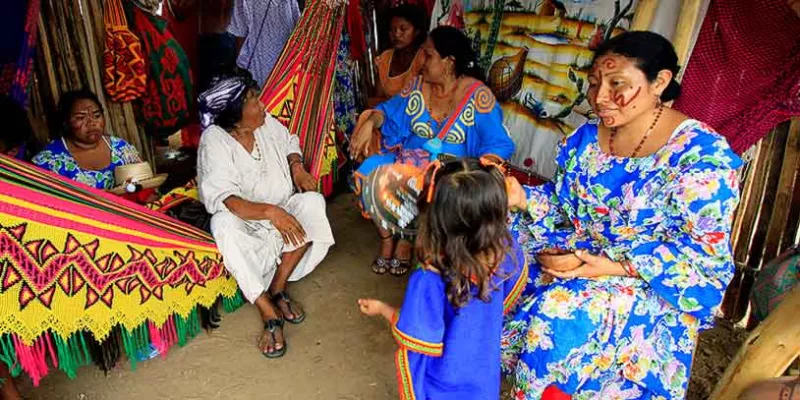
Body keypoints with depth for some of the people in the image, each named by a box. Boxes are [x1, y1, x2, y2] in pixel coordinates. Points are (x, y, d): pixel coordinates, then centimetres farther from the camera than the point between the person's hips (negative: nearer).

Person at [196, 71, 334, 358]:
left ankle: (278, 289, -13)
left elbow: (289, 143, 18)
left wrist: (296, 166, -4)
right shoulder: (215, 141, -20)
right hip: (245, 222, -4)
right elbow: (223, 200, -31)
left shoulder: (266, 123, -5)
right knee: (224, 223, -36)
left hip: (282, 211, 5)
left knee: (313, 201, -23)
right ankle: (269, 314, -30)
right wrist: (270, 211, -44)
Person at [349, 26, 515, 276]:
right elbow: (389, 111, 13)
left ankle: (407, 240, -4)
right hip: (409, 158, 5)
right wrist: (369, 123, -9)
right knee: (370, 171, -19)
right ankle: (386, 237, -2)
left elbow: (498, 144, -14)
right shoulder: (419, 85, 4)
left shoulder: (477, 94, -11)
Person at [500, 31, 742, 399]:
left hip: (654, 285, -6)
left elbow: (704, 251, -17)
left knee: (565, 310, -30)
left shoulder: (702, 152, -16)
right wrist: (524, 199, -12)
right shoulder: (586, 139, 2)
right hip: (579, 254, 6)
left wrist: (617, 267, -26)